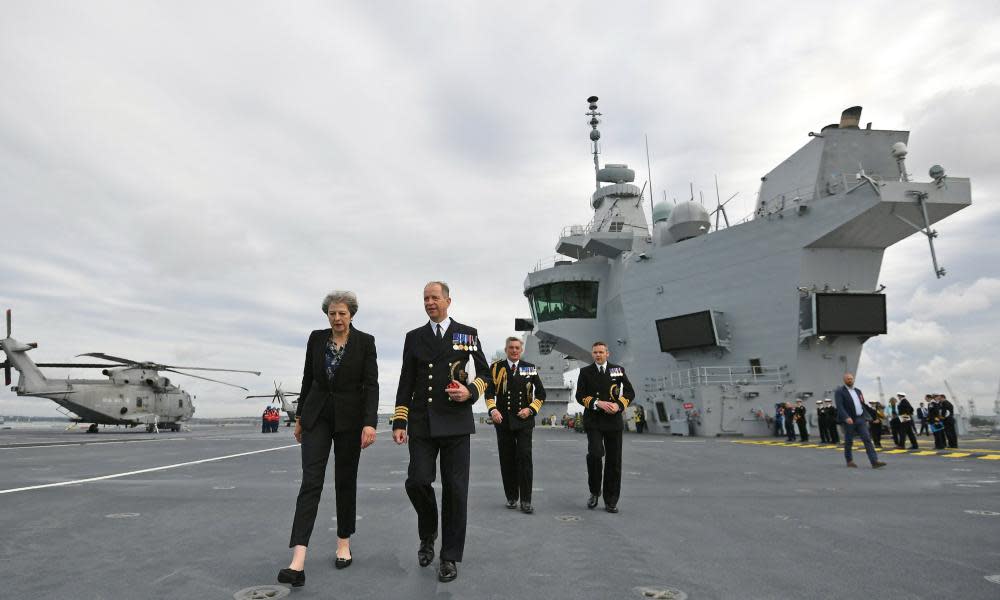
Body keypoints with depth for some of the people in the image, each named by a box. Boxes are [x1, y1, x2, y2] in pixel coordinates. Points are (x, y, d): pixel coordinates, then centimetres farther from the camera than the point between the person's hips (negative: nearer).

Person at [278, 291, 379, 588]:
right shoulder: (316, 338, 3)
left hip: (350, 417, -1)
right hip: (317, 415, 2)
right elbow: (308, 379, 10)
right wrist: (300, 416, 11)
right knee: (311, 481, -9)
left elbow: (371, 385, -10)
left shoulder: (365, 342, -6)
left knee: (345, 481, 8)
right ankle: (298, 560, -16)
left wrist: (370, 423, -19)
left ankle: (343, 542, 27)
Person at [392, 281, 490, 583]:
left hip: (456, 422, -1)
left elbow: (484, 372, 10)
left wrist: (470, 392, -10)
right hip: (422, 423, 1)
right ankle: (428, 534, 23)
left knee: (455, 489, 0)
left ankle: (450, 556, 14)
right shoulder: (414, 337, 10)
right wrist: (399, 422, 2)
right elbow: (406, 383, 9)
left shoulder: (468, 334, 6)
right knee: (417, 482, -7)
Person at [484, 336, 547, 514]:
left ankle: (526, 500, -2)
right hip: (503, 420, 0)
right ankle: (511, 497, 18)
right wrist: (493, 409, -19)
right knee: (507, 459, 5)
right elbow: (489, 392, -2)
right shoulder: (496, 368, 4)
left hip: (524, 420, 0)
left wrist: (531, 409, -6)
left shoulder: (530, 369, 7)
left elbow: (541, 393, 9)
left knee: (524, 458, -7)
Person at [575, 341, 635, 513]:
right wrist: (598, 403, -16)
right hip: (593, 421, -2)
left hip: (614, 420, 2)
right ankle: (594, 492, 3)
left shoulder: (618, 370, 10)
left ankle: (611, 501, 16)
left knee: (614, 460, 4)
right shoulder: (585, 372, 6)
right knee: (595, 453, -20)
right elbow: (580, 395, -1)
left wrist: (619, 405, -11)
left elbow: (630, 392, 7)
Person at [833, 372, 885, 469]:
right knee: (849, 442, 5)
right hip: (849, 420, -5)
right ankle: (849, 461, 20)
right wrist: (846, 417, -29)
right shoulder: (839, 392, -6)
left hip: (860, 419, 5)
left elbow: (863, 405, 20)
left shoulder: (858, 391, 15)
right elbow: (840, 406, -17)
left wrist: (867, 417, 14)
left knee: (867, 439, -6)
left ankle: (875, 461, -12)